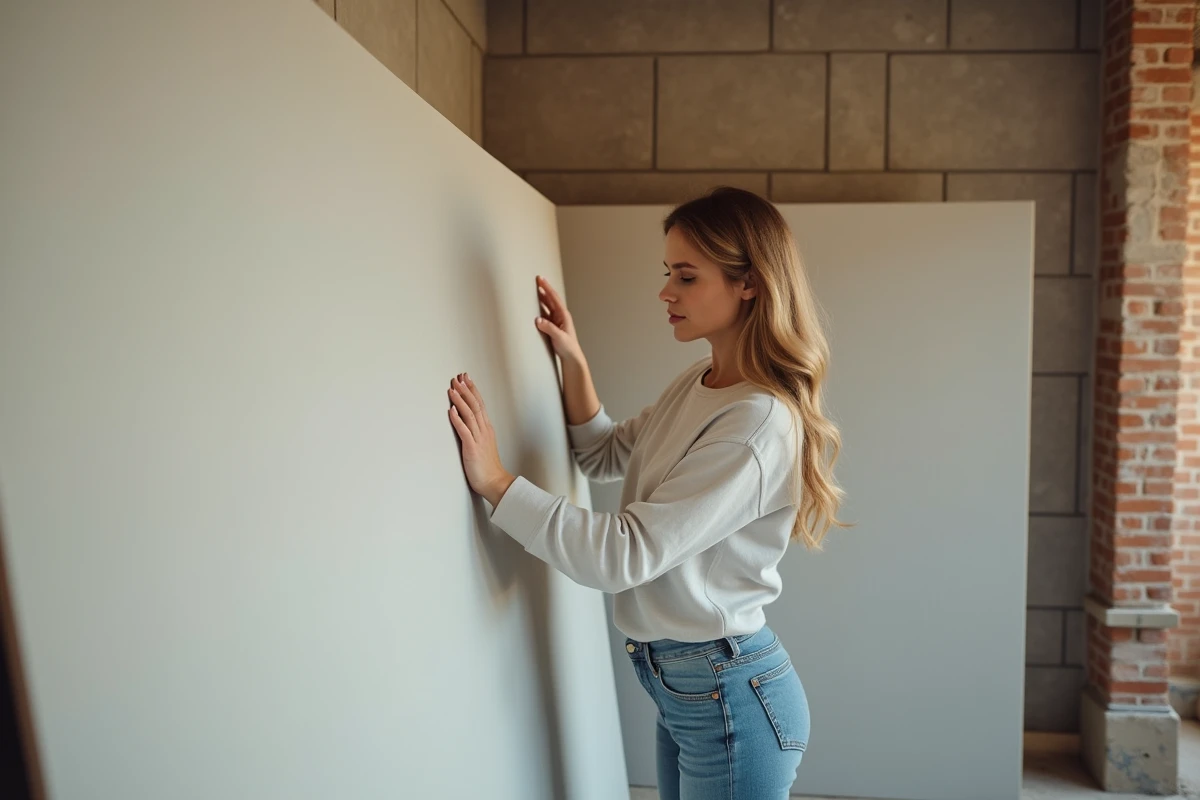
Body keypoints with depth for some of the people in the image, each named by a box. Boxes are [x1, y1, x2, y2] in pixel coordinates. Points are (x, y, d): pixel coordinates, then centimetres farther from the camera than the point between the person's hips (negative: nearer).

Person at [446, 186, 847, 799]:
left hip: (730, 699, -8)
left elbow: (624, 554, -27)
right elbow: (605, 456, 16)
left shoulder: (761, 422, -25)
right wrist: (574, 362, 2)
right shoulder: (695, 384, 3)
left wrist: (497, 482, -24)